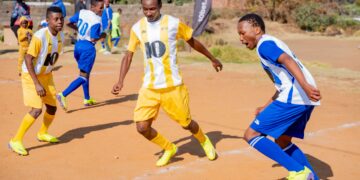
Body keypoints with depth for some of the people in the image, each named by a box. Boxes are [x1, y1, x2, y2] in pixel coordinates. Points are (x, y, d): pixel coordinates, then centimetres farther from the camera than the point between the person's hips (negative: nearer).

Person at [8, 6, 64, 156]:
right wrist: (37, 84, -28)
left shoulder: (61, 37, -4)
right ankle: (16, 141, -6)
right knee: (37, 109, -18)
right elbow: (28, 59, -26)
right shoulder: (40, 36, -27)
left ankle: (42, 133, 39)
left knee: (52, 107, 12)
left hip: (47, 75, 7)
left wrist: (47, 73, 15)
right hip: (31, 76, -7)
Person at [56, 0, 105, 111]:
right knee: (83, 76, -5)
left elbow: (69, 23, 6)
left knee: (85, 73, 22)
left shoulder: (82, 12, 2)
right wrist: (102, 36, 1)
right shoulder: (97, 21, -17)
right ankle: (63, 95, -20)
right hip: (88, 48, -8)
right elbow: (93, 39, -17)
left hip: (78, 45, 8)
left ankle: (87, 99, 30)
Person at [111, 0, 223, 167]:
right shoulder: (137, 28, 1)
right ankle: (169, 148, 22)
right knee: (142, 127, -6)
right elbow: (128, 55, 5)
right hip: (149, 87, 3)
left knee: (186, 123, 6)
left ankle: (204, 141, 41)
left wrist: (212, 59, 19)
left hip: (173, 85, -2)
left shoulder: (173, 23, -6)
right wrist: (120, 81, -6)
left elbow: (193, 42, 9)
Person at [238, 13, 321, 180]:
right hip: (305, 99, 10)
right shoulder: (272, 43, 27)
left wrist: (305, 86, -36)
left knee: (251, 135, -4)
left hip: (294, 98, -10)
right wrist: (267, 107, 37)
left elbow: (288, 60, -22)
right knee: (282, 141, 24)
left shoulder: (264, 44, -3)